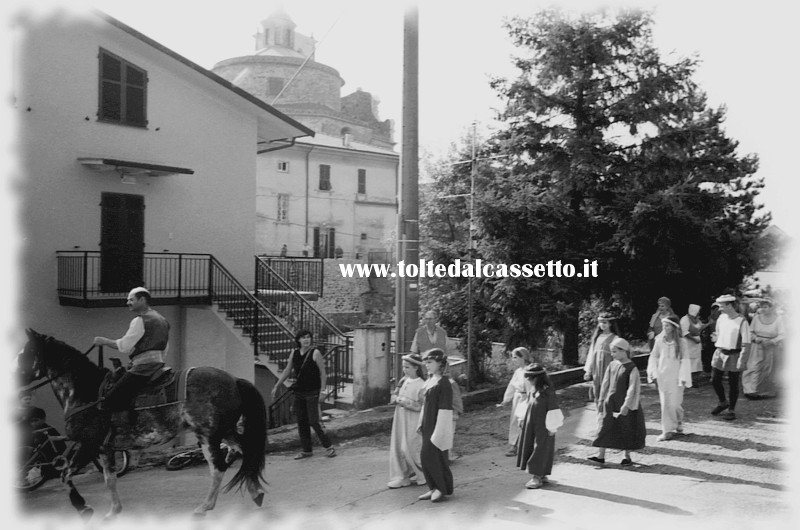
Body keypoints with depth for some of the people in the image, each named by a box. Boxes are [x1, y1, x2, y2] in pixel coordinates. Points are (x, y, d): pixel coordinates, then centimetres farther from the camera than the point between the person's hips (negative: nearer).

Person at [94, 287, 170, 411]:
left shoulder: (140, 320, -7)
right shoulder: (163, 320, 20)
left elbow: (124, 347, -9)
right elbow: (164, 349, 23)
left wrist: (104, 341, 4)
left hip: (142, 367, -10)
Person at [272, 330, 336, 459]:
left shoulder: (315, 353, -9)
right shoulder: (294, 353, 6)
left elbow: (323, 372, -8)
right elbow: (287, 371, 15)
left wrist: (322, 389, -14)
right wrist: (276, 386, 15)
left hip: (312, 392, -5)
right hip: (298, 392, 5)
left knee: (314, 422, -8)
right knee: (301, 422, 8)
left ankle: (328, 447, 6)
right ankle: (306, 450, 19)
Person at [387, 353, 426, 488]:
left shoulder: (421, 385, -14)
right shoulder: (403, 380, 6)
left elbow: (422, 406, -17)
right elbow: (394, 397, 13)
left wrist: (407, 402, -19)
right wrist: (397, 399, -8)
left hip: (413, 422, -6)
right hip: (400, 419, 6)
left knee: (410, 449, -2)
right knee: (398, 448, 6)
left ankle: (425, 475, 19)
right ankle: (401, 477, 17)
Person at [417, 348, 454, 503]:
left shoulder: (443, 383, -16)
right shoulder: (430, 381, 9)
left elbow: (444, 409, -19)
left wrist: (438, 432, -21)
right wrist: (421, 423, 16)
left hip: (439, 425, -8)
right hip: (428, 426, 8)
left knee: (433, 456, -4)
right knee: (425, 457, 9)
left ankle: (442, 488, 12)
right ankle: (434, 487, 21)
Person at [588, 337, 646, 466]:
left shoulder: (632, 368, -12)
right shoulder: (612, 365, 5)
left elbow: (632, 388, -15)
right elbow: (605, 384, 11)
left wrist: (626, 405, -19)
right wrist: (602, 400, 10)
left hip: (624, 404, -5)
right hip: (610, 402, 5)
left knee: (626, 429, 6)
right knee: (605, 428, 2)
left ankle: (627, 457, 20)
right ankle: (600, 456, 6)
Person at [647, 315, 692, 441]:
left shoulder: (679, 342, -6)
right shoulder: (659, 341, 0)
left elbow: (685, 360, -5)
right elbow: (653, 357, 8)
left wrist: (683, 377, -10)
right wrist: (653, 372, -2)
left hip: (675, 377, -2)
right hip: (662, 377, 2)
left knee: (675, 403, -2)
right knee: (665, 403, 3)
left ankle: (678, 424, 24)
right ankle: (667, 430, 11)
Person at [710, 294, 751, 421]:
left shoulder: (742, 321, -13)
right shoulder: (721, 318, 4)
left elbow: (746, 344, -13)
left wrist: (742, 361, -17)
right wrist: (715, 338, 3)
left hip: (734, 355, -5)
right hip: (720, 353, 5)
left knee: (733, 384, 5)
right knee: (715, 380, 6)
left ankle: (731, 410, 18)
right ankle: (723, 402, 31)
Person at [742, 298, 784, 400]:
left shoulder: (778, 319, -6)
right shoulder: (757, 317, 1)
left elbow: (782, 334, -8)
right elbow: (750, 331, 7)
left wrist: (771, 341, -21)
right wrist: (755, 338, -13)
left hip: (771, 348, -1)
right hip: (757, 348, 1)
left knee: (768, 370, 7)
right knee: (754, 368, -5)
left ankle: (766, 392, 20)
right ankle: (752, 390, -3)